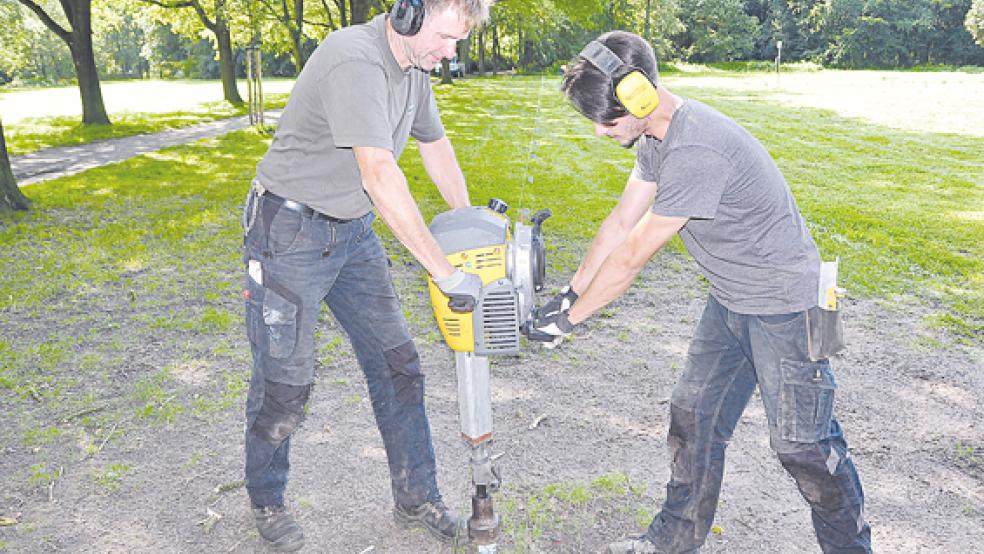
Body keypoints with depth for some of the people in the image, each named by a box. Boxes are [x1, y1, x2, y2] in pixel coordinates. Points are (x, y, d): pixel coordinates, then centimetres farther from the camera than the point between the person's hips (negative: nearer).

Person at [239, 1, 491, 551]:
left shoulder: (414, 68, 3)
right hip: (291, 233, -8)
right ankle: (267, 502, 29)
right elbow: (380, 176, -35)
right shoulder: (355, 58, -26)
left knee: (398, 364, 8)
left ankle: (418, 499, 23)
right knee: (285, 382, 2)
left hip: (353, 231, 8)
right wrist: (446, 273, -32)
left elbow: (436, 145, 17)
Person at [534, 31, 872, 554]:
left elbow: (631, 257, -26)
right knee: (693, 416, 14)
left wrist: (570, 318, -14)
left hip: (784, 306, -9)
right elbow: (620, 222, 4)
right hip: (730, 300, 9)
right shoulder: (657, 136, -1)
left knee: (801, 442, 4)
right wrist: (568, 294, 4)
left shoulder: (695, 152, -32)